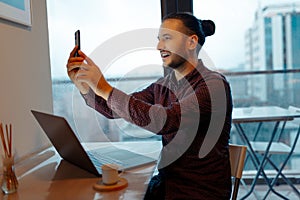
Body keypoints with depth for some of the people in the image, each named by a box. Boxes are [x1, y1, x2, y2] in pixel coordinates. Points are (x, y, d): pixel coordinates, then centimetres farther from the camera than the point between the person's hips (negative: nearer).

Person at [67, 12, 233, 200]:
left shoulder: (214, 84, -17)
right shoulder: (163, 85, 5)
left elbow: (165, 121, -31)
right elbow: (113, 110, 3)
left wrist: (106, 89, -29)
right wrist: (83, 85, -13)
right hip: (166, 182, 5)